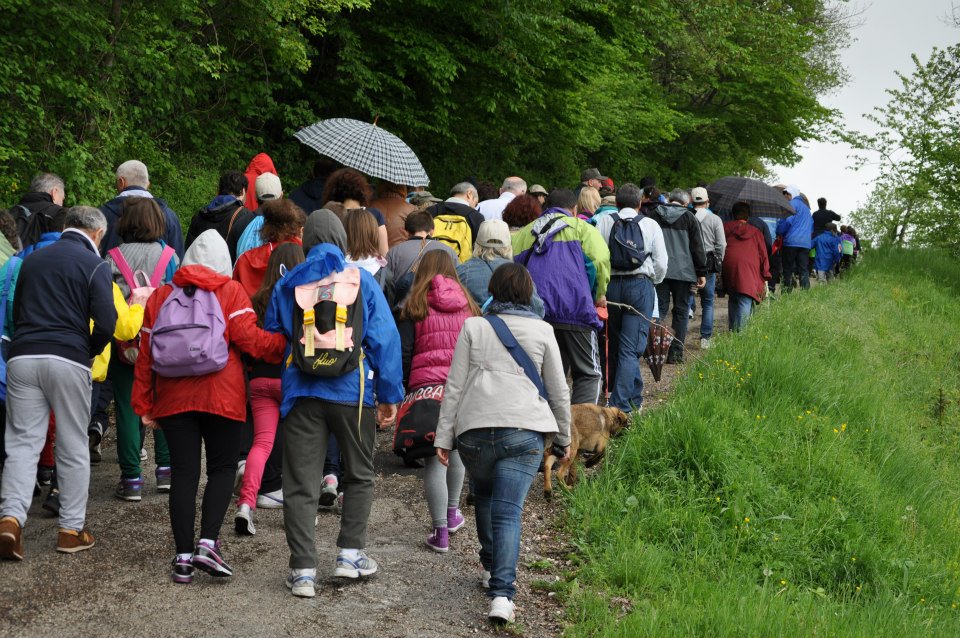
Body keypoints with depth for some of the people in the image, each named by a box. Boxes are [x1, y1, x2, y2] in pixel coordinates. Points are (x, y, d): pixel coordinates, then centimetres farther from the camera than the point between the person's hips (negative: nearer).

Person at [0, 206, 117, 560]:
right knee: (73, 448, 7)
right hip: (69, 361, -4)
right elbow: (106, 324, -8)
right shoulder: (94, 265, 0)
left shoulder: (33, 259, 17)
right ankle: (72, 529, 11)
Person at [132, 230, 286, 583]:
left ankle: (184, 557, 3)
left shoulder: (160, 296, 11)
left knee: (184, 473, 5)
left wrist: (144, 404, 13)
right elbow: (248, 338, -11)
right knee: (222, 468, 9)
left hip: (173, 398, 3)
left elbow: (145, 354, 10)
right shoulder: (230, 292, 1)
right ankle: (208, 543, -8)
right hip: (221, 396, -3)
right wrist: (287, 344, 1)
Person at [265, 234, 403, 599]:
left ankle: (303, 570, -1)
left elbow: (270, 337, 15)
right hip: (352, 391, -1)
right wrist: (390, 396, 3)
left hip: (301, 392, 1)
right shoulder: (361, 280, 2)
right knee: (359, 475, 18)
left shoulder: (287, 284, 7)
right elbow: (385, 338, -1)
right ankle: (350, 555, 17)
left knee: (300, 484, 3)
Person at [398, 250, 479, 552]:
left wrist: (402, 390, 8)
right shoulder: (468, 306, 11)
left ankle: (441, 531, -3)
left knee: (434, 458, -1)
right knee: (457, 448, 23)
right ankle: (452, 513, 37)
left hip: (427, 386, -3)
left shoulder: (416, 306, 2)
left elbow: (404, 352, 0)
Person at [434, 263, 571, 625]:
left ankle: (491, 568, 35)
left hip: (475, 429, 1)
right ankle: (501, 593, -20)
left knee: (484, 496, 25)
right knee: (508, 511, -8)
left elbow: (454, 387, 5)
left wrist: (444, 437, 8)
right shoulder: (542, 331, 10)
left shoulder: (473, 327, 9)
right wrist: (563, 438, 24)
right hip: (524, 431, -1)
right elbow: (559, 391, 13)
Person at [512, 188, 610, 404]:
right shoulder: (581, 228, 12)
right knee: (588, 374, 3)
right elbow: (600, 259, -4)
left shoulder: (525, 232, 23)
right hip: (574, 311, -4)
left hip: (535, 313, 4)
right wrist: (599, 295, 9)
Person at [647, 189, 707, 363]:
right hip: (682, 271, -2)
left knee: (659, 309, 4)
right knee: (681, 311, 4)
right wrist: (701, 273, 4)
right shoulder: (689, 218, 1)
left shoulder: (655, 215, 9)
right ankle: (675, 352, 1)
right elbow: (698, 248, 0)